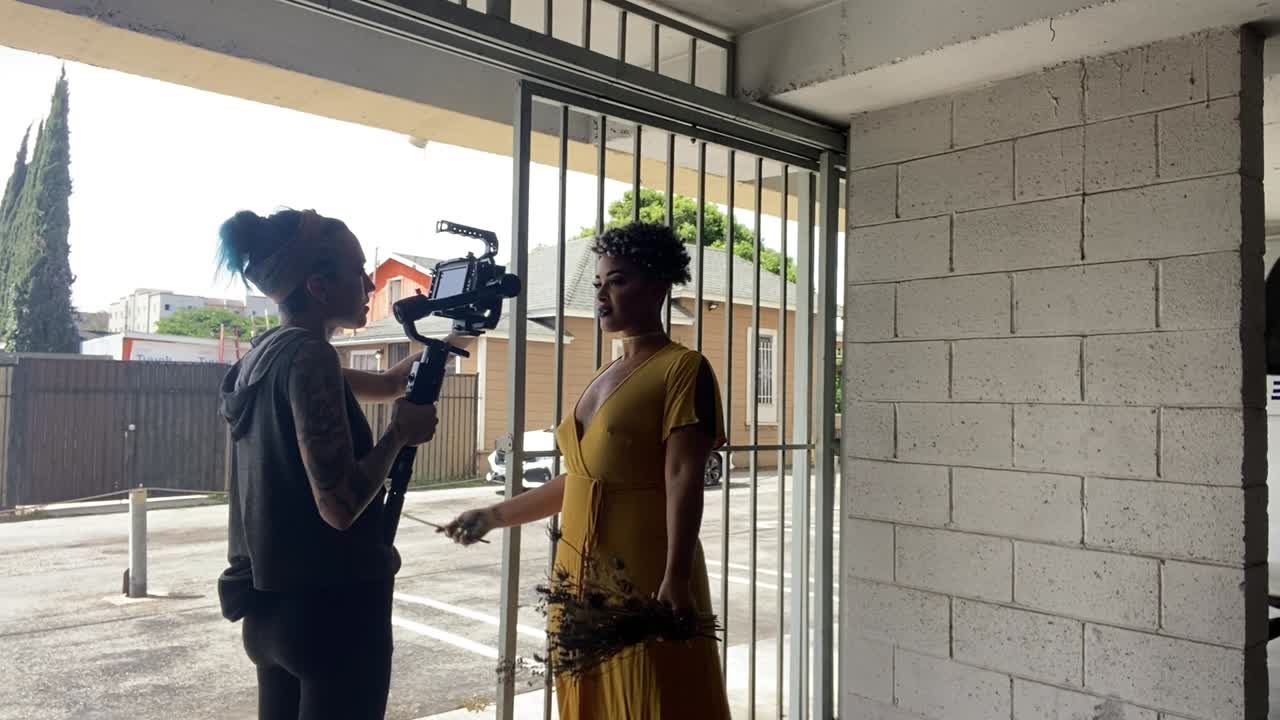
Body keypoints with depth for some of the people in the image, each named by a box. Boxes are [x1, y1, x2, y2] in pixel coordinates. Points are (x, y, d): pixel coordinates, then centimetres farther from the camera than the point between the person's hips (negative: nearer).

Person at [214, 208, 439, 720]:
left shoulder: (263, 355, 9)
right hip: (330, 608, -9)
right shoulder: (309, 356, -19)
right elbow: (340, 506, -25)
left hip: (273, 604, 9)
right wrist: (399, 433, -12)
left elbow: (385, 384, 22)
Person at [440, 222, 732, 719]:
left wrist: (675, 579, -23)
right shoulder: (604, 377, 15)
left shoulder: (683, 369, -7)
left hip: (644, 582, -7)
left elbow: (683, 480, -16)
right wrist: (494, 516, 18)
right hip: (579, 577, 8)